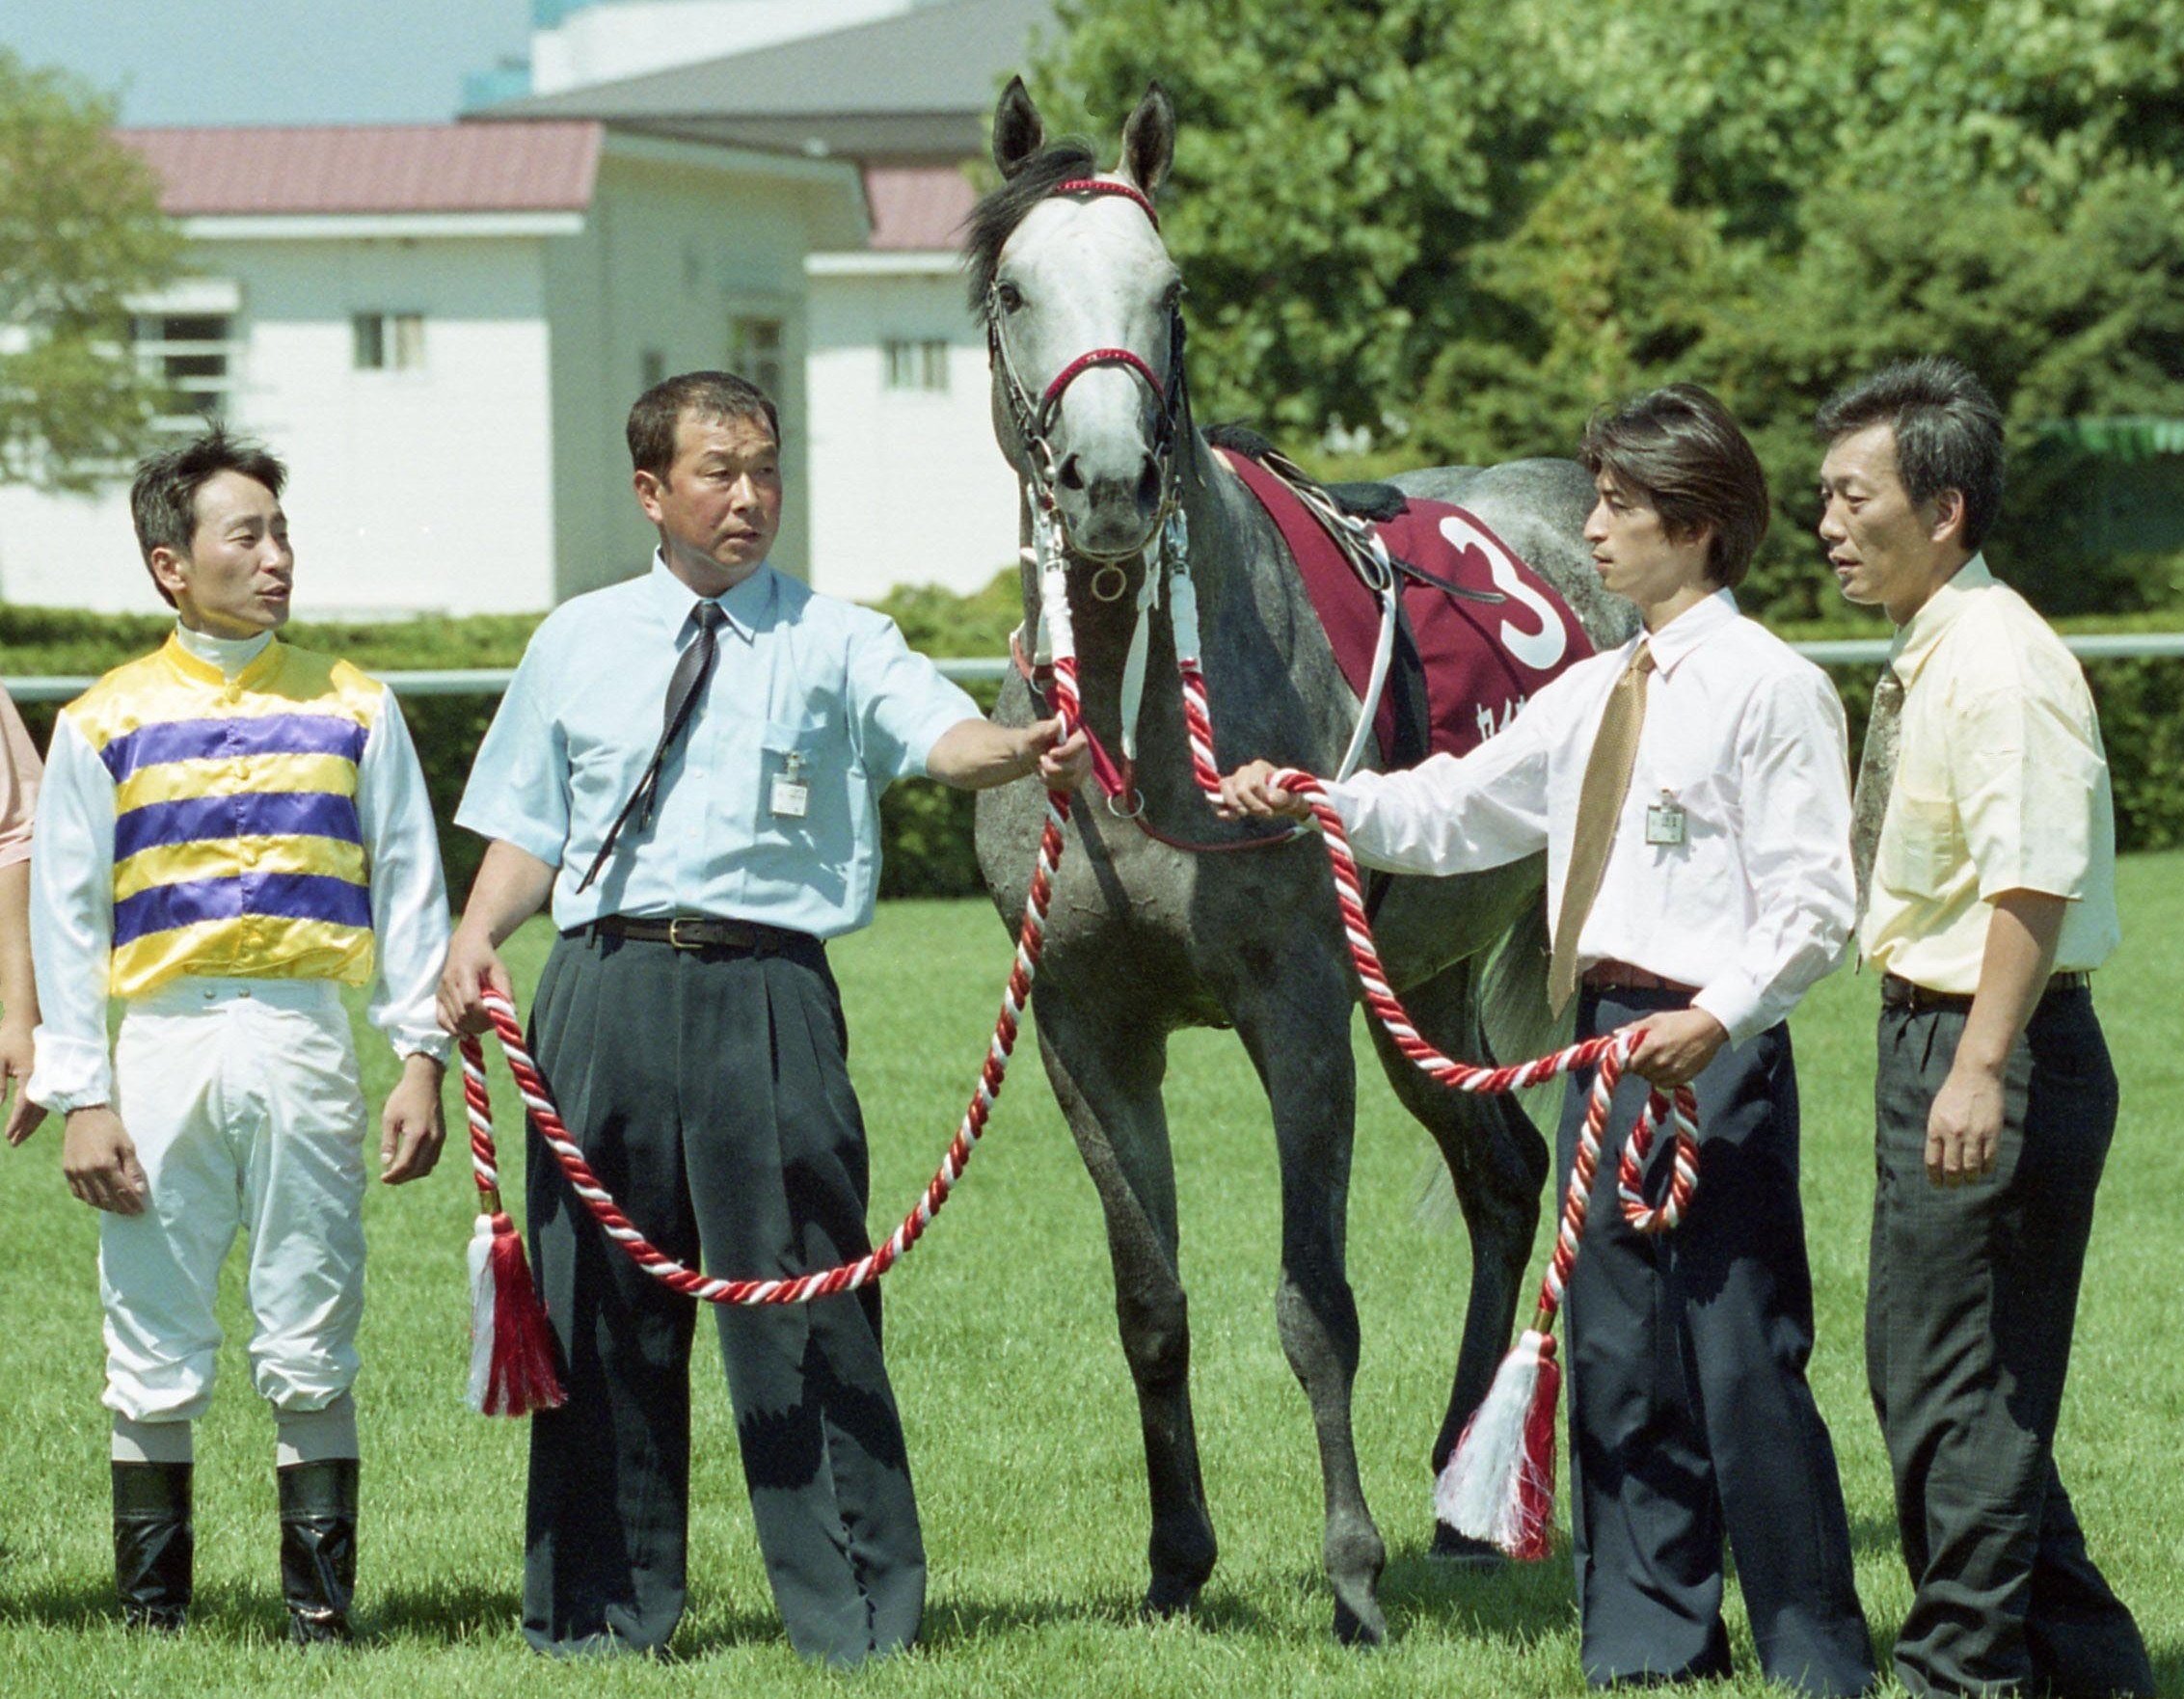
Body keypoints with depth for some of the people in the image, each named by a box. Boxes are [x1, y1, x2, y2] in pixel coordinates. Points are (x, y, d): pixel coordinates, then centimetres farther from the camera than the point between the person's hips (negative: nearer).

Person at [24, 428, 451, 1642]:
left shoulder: (353, 708, 8)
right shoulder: (107, 722, 5)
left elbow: (410, 890, 9)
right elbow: (64, 918, 5)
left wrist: (423, 1058, 0)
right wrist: (79, 1095, -2)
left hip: (306, 1046, 1)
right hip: (163, 1042, 0)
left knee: (313, 1350, 1)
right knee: (156, 1358, 3)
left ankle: (323, 1606, 7)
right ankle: (153, 1612, 10)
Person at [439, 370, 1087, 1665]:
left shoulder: (836, 643, 6)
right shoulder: (578, 644, 14)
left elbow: (939, 735, -12)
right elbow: (530, 827, 17)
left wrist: (1023, 751, -34)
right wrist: (479, 931, -2)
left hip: (768, 987, -3)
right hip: (608, 984, 3)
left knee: (802, 1297, -5)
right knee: (602, 1303, 7)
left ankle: (854, 1615, 1)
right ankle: (604, 1609, 18)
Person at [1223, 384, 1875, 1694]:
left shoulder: (1771, 687, -7)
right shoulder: (1593, 693, 16)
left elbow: (1812, 905, -12)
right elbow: (1458, 812, 17)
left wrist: (1714, 1019, -23)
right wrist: (1311, 802, 4)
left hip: (1713, 1050, -8)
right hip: (1604, 1037, 8)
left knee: (1743, 1357, -7)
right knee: (1619, 1354, 12)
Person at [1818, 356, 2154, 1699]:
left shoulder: (2002, 666, -18)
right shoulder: (1926, 660, 15)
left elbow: (2033, 882, -26)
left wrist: (1981, 1068, -31)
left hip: (1994, 1046, -11)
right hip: (1932, 1036, 11)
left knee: (1958, 1383, -4)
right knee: (1921, 1370, 16)